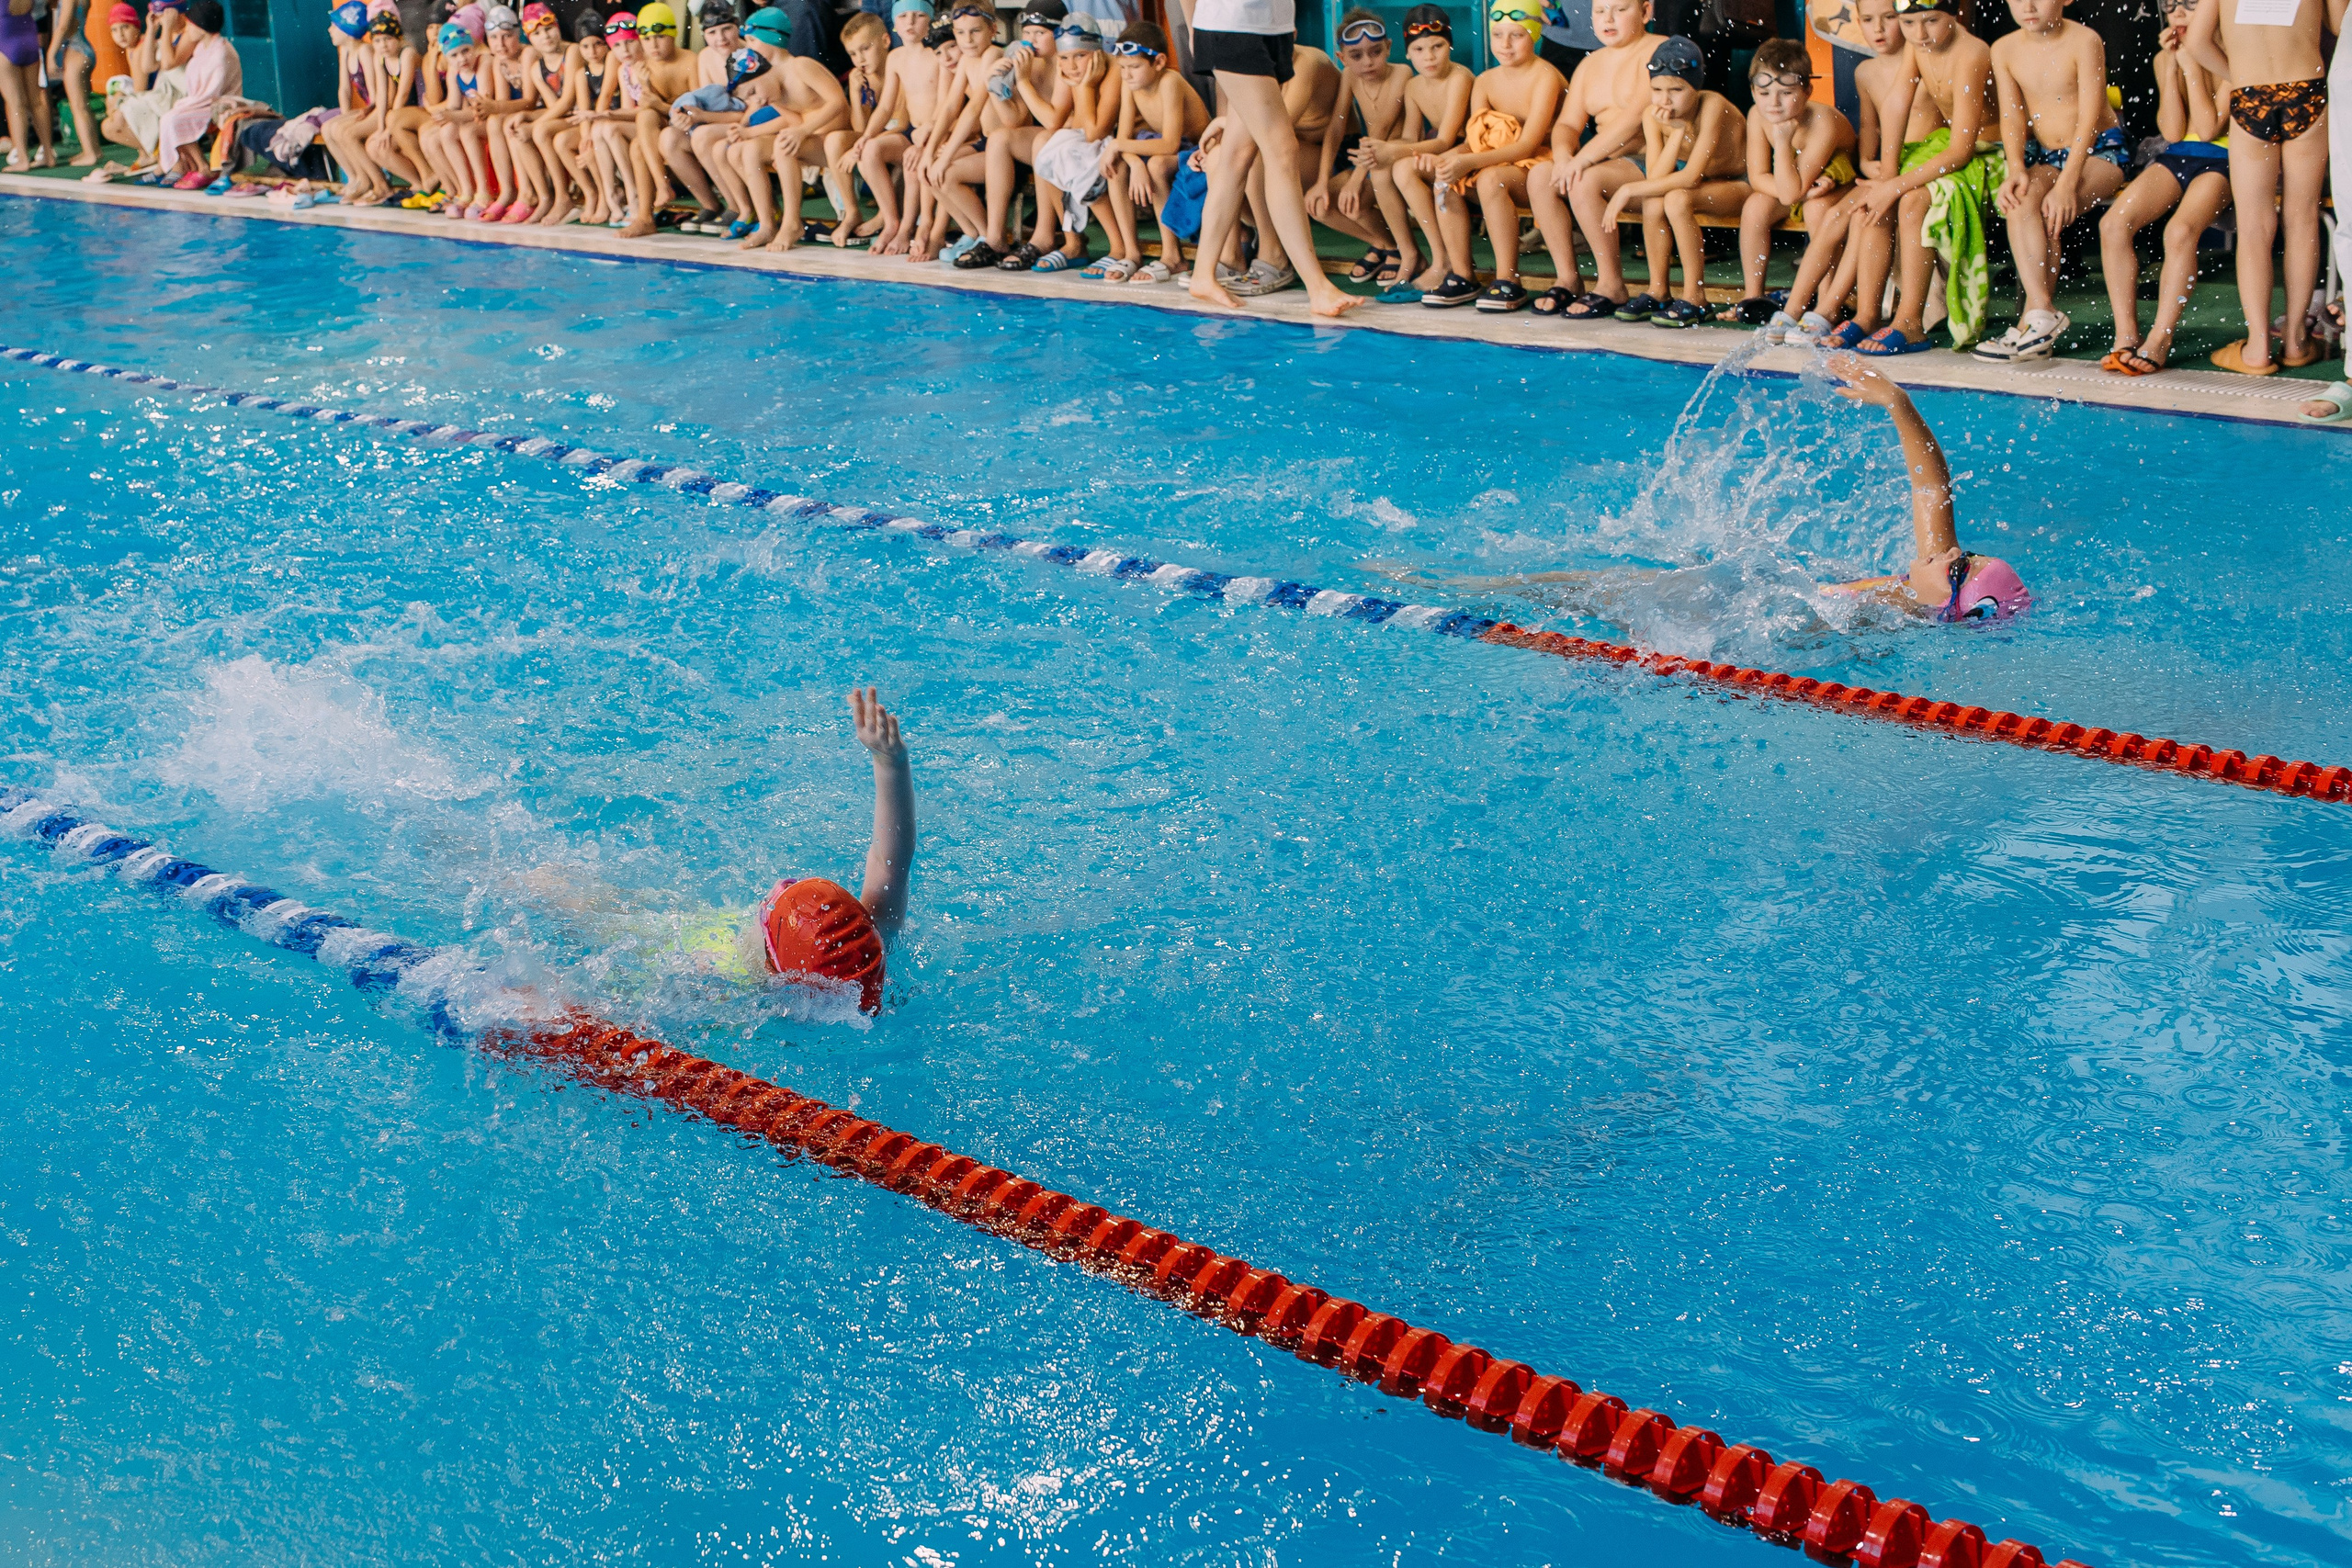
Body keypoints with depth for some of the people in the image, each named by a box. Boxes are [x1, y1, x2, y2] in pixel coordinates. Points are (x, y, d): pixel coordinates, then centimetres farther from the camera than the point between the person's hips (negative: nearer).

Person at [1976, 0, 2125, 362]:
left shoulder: (2083, 41, -15)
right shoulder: (2005, 50, 0)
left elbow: (2089, 118, -20)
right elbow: (2012, 116, -4)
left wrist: (2066, 183, -30)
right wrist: (2017, 169, -23)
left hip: (2099, 152, -4)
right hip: (2043, 156, 4)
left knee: (2046, 212, -29)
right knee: (2021, 199, -28)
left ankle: (2032, 319, -21)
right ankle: (2043, 313, -31)